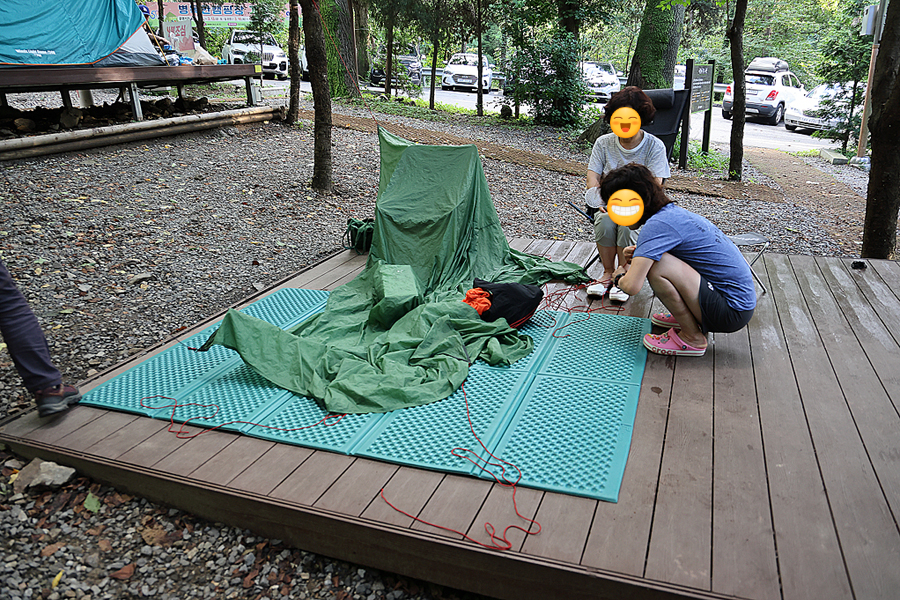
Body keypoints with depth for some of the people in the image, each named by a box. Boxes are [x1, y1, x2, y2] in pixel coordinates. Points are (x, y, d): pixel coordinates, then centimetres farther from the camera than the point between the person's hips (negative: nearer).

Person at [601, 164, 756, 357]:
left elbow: (632, 286, -27)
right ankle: (690, 317, 20)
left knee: (656, 266, -25)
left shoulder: (658, 224, -20)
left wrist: (619, 278, -3)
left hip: (733, 311, -9)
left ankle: (692, 338, -7)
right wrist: (639, 254, 8)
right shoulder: (674, 211, 7)